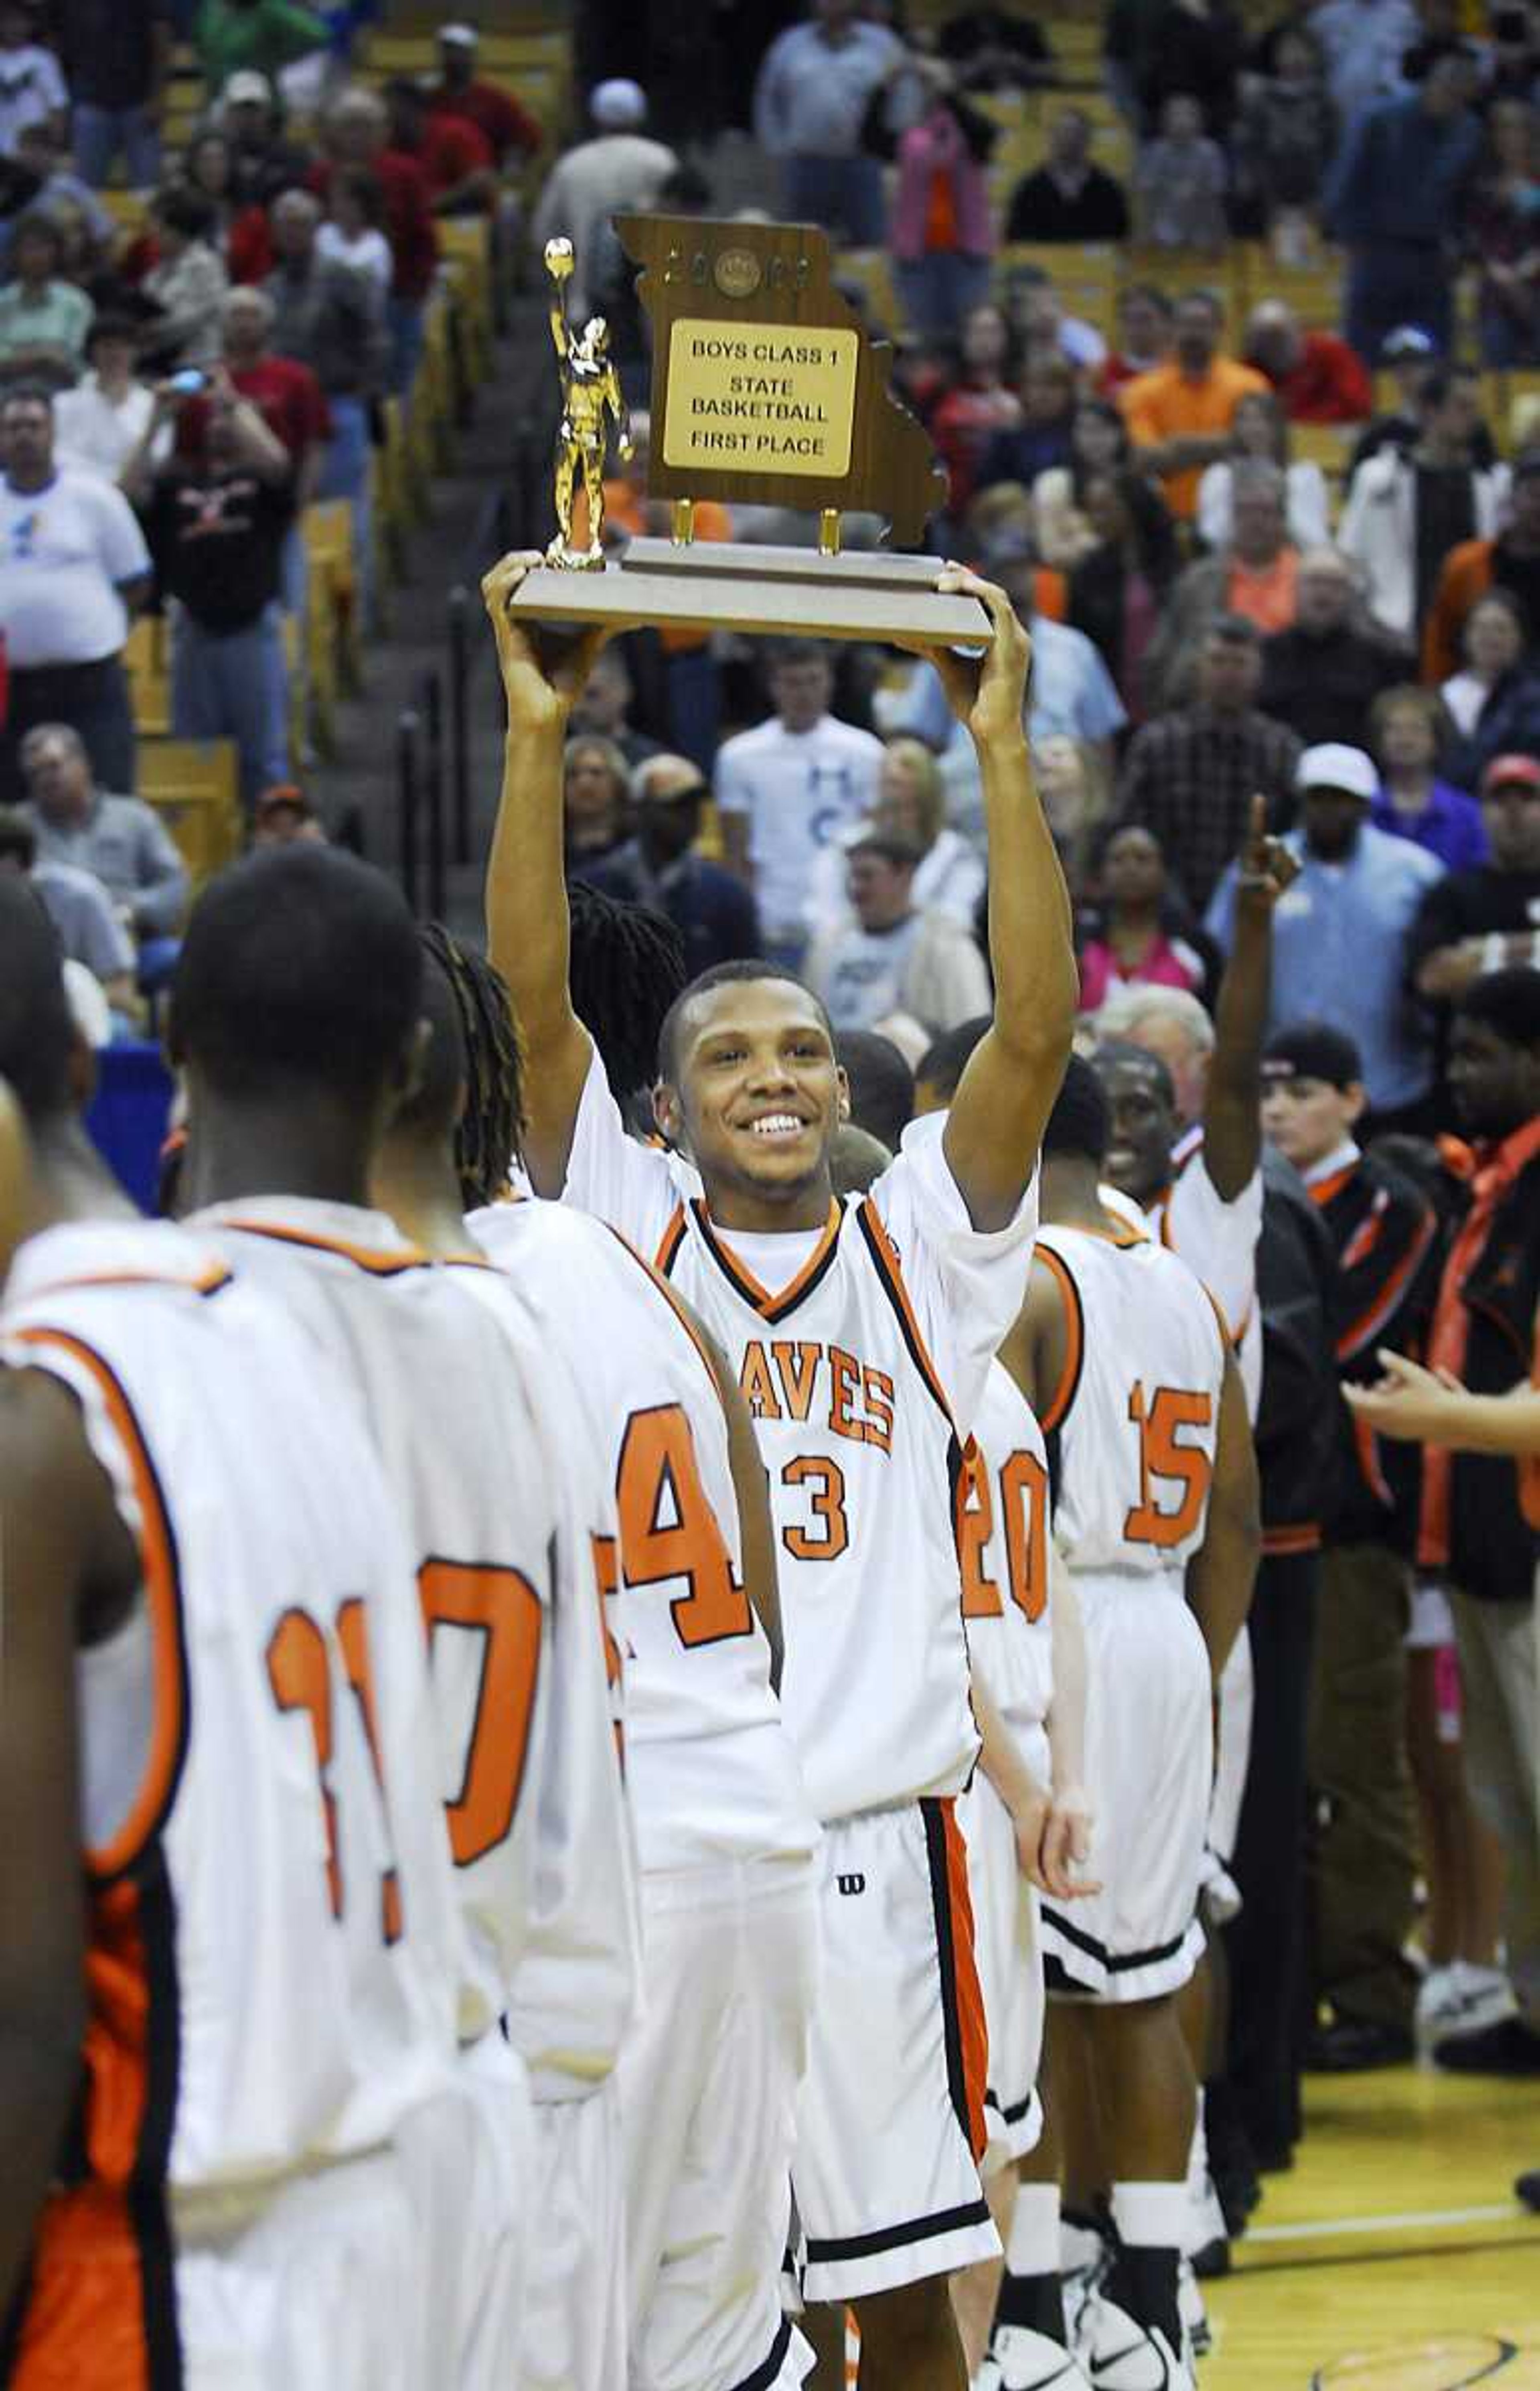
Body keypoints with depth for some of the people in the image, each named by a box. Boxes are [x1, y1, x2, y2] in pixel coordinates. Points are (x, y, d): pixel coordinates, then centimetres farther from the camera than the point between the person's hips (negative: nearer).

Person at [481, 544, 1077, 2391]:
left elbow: (1033, 1033, -4)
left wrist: (1001, 746, -8)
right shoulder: (627, 1243, 6)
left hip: (873, 1833, 1)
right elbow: (535, 1002, -5)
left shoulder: (919, 1254, 8)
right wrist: (538, 731, -12)